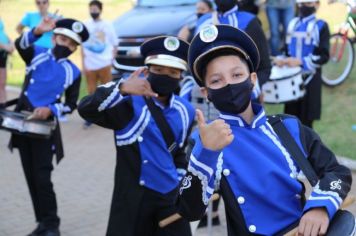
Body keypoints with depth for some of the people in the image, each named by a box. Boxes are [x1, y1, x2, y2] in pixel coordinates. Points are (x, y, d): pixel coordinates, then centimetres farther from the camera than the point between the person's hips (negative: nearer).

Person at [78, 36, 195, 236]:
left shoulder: (185, 111, 8)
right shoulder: (130, 104, -10)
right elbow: (87, 109, -26)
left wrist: (181, 183, 15)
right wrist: (121, 89, -39)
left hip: (171, 197, 5)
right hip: (134, 198, -5)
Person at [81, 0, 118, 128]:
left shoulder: (108, 25, 2)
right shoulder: (85, 25, 3)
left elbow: (114, 44, 7)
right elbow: (82, 46, 6)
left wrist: (111, 60, -3)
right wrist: (83, 64, 1)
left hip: (104, 64, -1)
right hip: (90, 65, 1)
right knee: (91, 91, 6)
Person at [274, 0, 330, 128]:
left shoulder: (321, 26, -6)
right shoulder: (292, 24, 11)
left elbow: (324, 56, -13)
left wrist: (300, 61, -23)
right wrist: (281, 60, -5)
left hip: (309, 78, -5)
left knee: (305, 121, 0)